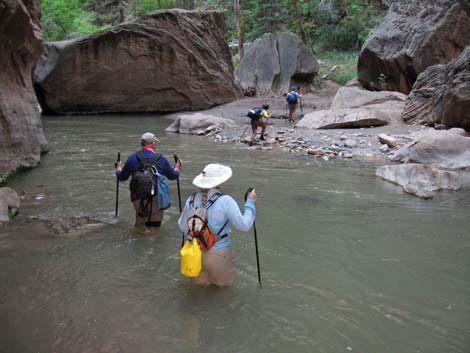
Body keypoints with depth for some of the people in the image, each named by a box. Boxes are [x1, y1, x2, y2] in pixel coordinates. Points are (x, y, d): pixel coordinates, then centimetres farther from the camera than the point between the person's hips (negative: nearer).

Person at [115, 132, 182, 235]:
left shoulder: (132, 158, -1)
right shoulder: (161, 159, -1)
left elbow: (121, 177, 11)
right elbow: (173, 176, 13)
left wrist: (119, 168, 33)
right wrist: (177, 168, 35)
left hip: (139, 201, 0)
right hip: (157, 201, 0)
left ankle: (141, 226, 11)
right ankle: (153, 225, 13)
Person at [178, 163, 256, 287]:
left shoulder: (191, 200, -5)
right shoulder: (226, 201, -19)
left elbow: (183, 227, 6)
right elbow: (244, 226, -16)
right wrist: (250, 203, -5)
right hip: (218, 254, -4)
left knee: (199, 281, 31)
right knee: (224, 282, 23)